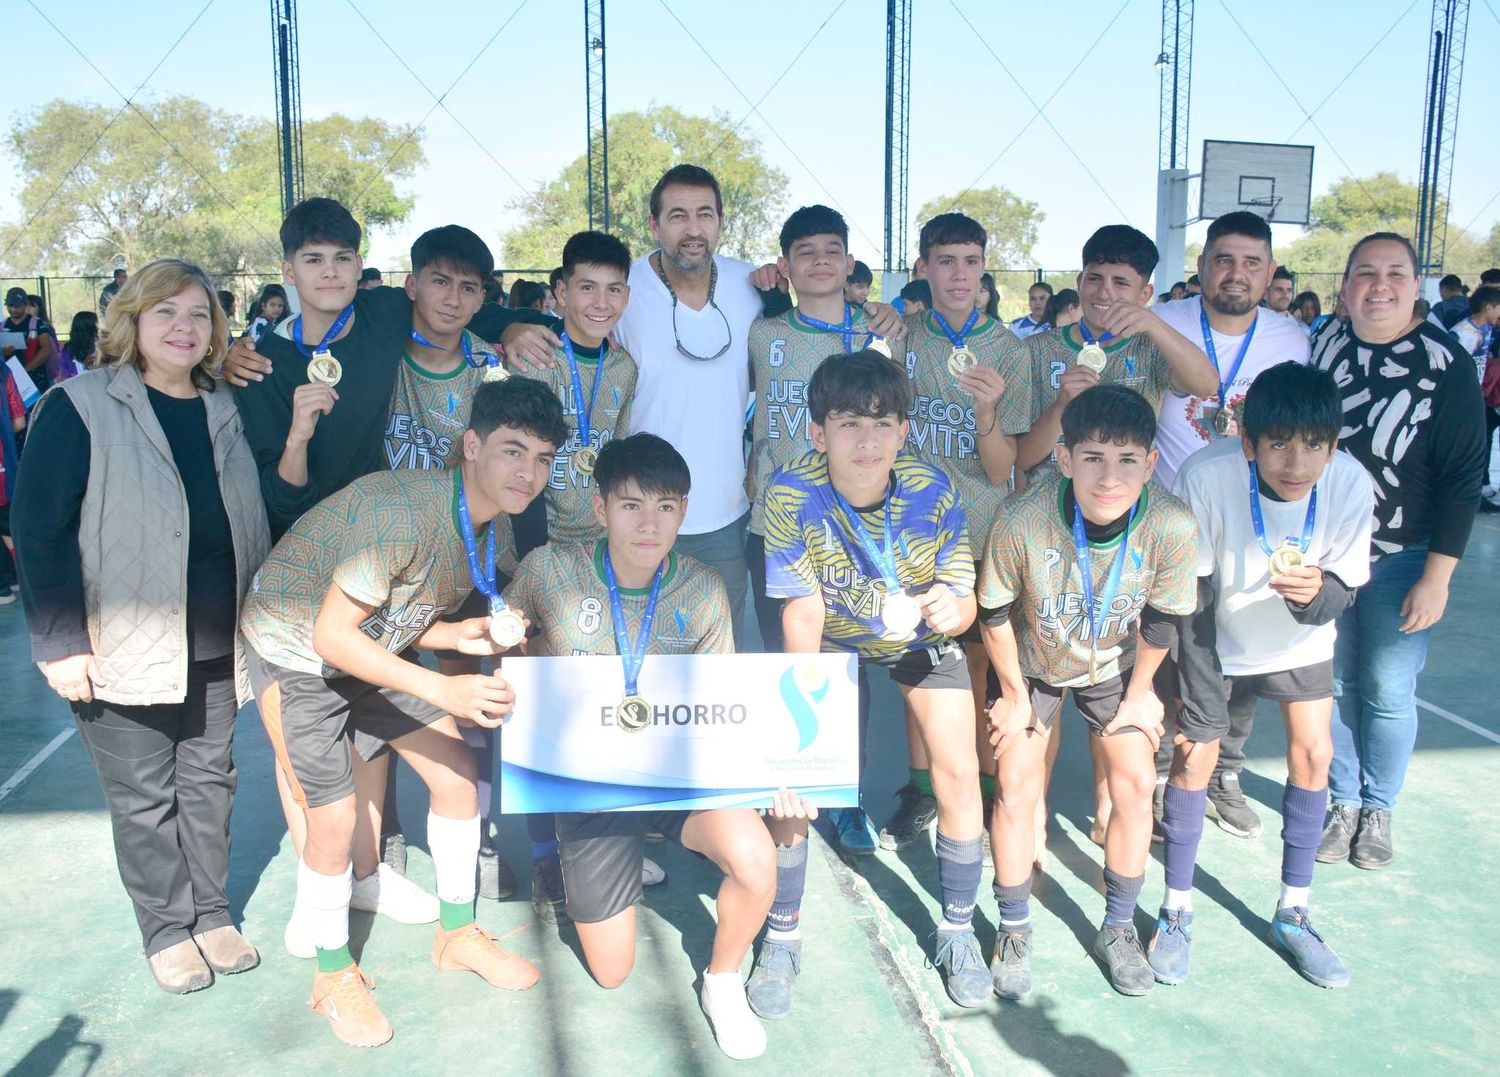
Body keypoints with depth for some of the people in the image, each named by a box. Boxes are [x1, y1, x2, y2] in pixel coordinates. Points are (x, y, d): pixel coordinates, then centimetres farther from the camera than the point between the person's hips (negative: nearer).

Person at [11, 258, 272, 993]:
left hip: (215, 648, 4)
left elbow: (253, 525, 15)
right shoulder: (81, 408, -7)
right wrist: (59, 642, -14)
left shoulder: (224, 411, 8)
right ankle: (167, 930, 24)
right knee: (143, 796, 8)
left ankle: (212, 913, 30)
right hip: (126, 648, -4)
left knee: (209, 782, 14)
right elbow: (40, 530, -10)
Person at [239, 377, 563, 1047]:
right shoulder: (403, 512, -35)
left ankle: (457, 934, 25)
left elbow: (409, 614, 4)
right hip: (297, 652, -7)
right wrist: (443, 691, -35)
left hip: (374, 648, 7)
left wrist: (464, 635, -18)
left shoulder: (496, 531, -8)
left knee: (457, 772, 4)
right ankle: (333, 975, 21)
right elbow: (333, 635, -30)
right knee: (334, 822, -6)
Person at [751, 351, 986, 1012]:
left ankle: (958, 931, 16)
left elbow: (963, 600, -19)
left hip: (920, 636, 1)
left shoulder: (934, 492, -27)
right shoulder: (792, 496, -30)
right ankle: (782, 936, 8)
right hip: (834, 637, -1)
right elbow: (802, 613, -27)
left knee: (959, 772, -8)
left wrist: (952, 609, -44)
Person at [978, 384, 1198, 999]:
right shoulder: (1022, 521, -37)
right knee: (1018, 787, -4)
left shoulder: (1172, 528, -33)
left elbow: (1160, 622, -13)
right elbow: (994, 613, -18)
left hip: (1114, 664, 2)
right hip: (1031, 662, -1)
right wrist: (1015, 695, -7)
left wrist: (1138, 693, 0)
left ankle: (1118, 930, 20)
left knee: (1134, 784, -2)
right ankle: (1013, 932, 16)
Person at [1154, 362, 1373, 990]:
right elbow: (1189, 598, -24)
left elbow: (1343, 593, -16)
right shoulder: (1206, 477, -34)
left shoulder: (1351, 485, -28)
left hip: (1302, 640, 2)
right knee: (1195, 753, -5)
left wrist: (1317, 593, -41)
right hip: (1219, 638, -2)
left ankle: (1292, 913, 18)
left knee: (1313, 751, 0)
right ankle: (1177, 909, 13)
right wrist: (1201, 704, -22)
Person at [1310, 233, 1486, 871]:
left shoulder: (1445, 364, -12)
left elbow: (1462, 477, -11)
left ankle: (1378, 808, 24)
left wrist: (1437, 577, -13)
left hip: (1402, 559, -3)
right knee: (1336, 681, 9)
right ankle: (1344, 801, 25)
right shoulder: (1323, 343, -2)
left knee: (1388, 689, 4)